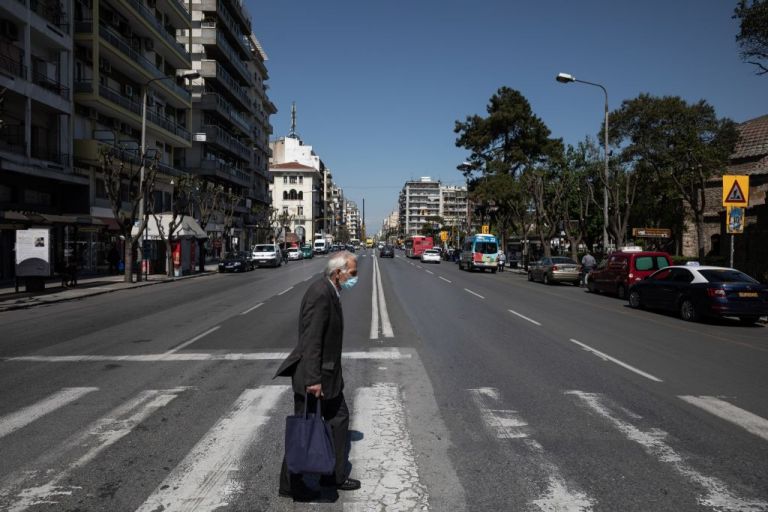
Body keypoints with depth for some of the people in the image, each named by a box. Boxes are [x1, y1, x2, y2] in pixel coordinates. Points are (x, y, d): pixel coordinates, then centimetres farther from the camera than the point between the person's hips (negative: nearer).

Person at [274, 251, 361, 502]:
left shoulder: (330, 291, 8)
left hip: (327, 371, 10)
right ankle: (290, 484, 21)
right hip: (312, 373, -10)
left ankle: (334, 475, 30)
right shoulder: (320, 293, -23)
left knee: (339, 418, 17)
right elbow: (310, 340, -26)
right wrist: (313, 379, -26)